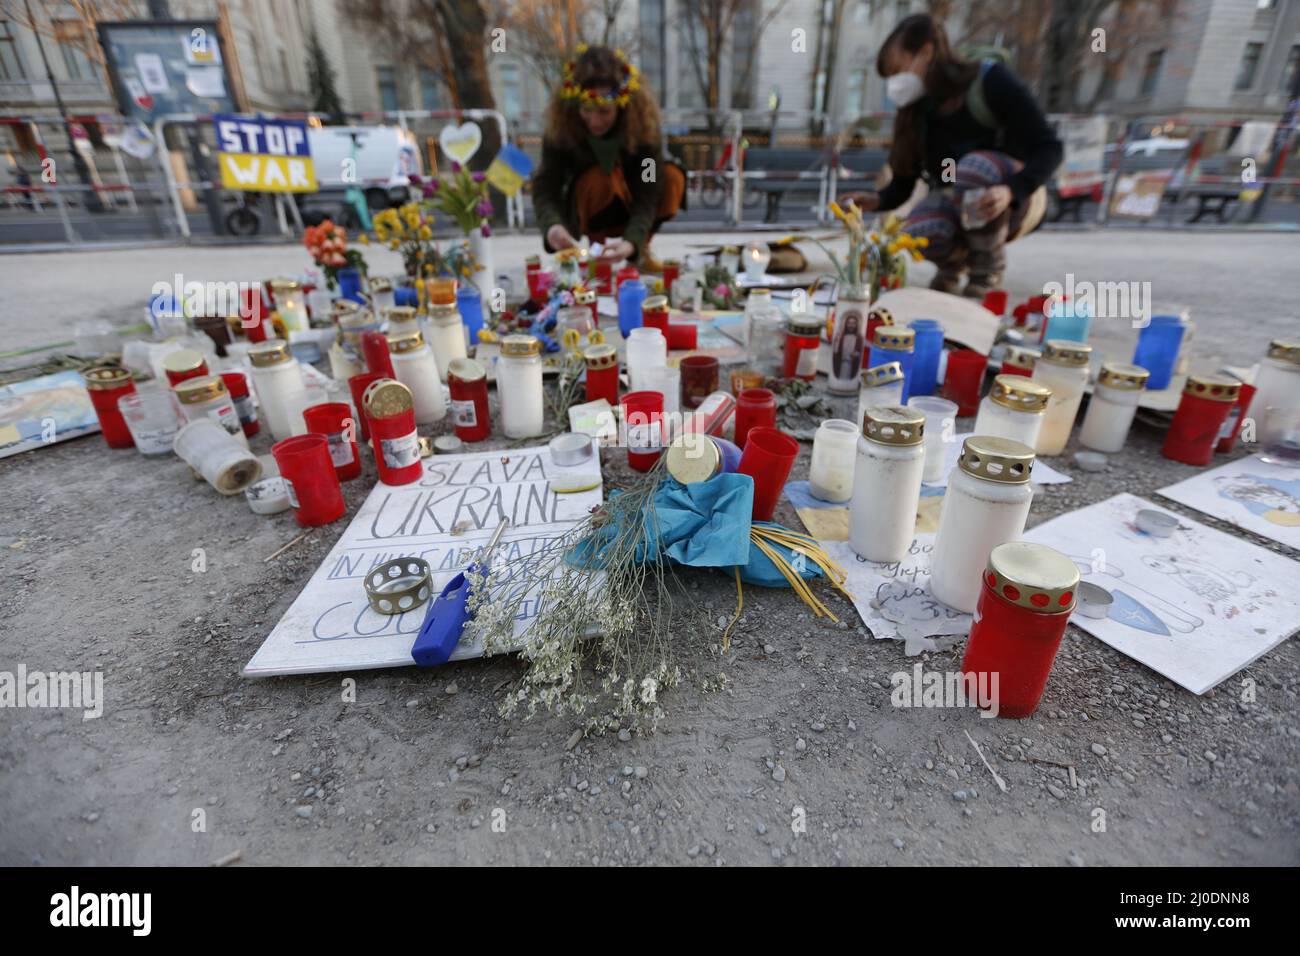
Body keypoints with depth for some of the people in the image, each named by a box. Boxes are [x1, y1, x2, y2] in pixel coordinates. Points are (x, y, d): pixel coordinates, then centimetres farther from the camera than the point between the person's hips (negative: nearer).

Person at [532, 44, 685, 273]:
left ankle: (641, 250, -5)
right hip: (586, 211, -1)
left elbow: (647, 194, -29)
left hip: (631, 207, 2)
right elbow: (545, 187, -27)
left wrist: (632, 242, -47)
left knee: (673, 179, -25)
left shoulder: (643, 122, -23)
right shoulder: (561, 126, -22)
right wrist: (552, 225, -50)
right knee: (599, 178, -34)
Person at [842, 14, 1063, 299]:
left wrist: (1010, 191, -36)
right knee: (920, 231, -32)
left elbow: (1049, 149, -18)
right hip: (959, 205, 3)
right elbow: (902, 183, 0)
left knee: (975, 166, -36)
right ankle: (954, 262, 5)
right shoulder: (917, 108, 2)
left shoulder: (991, 81, -14)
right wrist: (878, 201, -22)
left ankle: (988, 272, -14)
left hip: (1017, 201, -3)